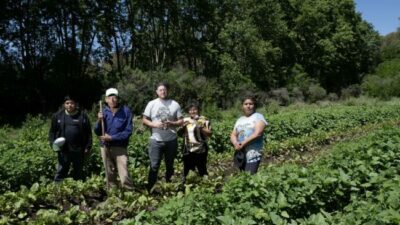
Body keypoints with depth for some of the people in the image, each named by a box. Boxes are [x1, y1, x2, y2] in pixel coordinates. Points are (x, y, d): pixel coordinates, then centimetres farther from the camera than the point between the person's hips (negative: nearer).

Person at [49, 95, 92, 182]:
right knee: (61, 171, 6)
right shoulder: (57, 116, 5)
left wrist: (88, 147, -2)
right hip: (63, 150, 0)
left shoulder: (83, 115, 1)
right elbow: (52, 131, 10)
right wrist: (52, 143, -5)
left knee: (78, 172, 13)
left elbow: (88, 133, 3)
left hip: (78, 151, 0)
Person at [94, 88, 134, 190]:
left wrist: (112, 137, -15)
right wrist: (99, 121, -17)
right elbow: (97, 132, 1)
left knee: (124, 176, -11)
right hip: (105, 147, 4)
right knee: (110, 174, 13)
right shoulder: (103, 112, 1)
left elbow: (128, 131, -10)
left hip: (120, 147, -3)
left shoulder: (126, 111, -8)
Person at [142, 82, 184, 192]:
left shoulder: (175, 104, 1)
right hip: (156, 140, -1)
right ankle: (150, 189, 7)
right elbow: (144, 120, 3)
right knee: (154, 166, -3)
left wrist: (171, 123, -17)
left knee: (170, 165, 14)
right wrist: (154, 124, -16)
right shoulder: (152, 104, 1)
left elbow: (181, 121, 2)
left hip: (171, 140, 1)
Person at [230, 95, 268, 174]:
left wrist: (243, 143, -14)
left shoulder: (258, 117, 3)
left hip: (253, 154, -5)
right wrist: (236, 143, -8)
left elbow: (258, 133, -11)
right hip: (240, 154, 5)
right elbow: (233, 135, 15)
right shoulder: (239, 120, 19)